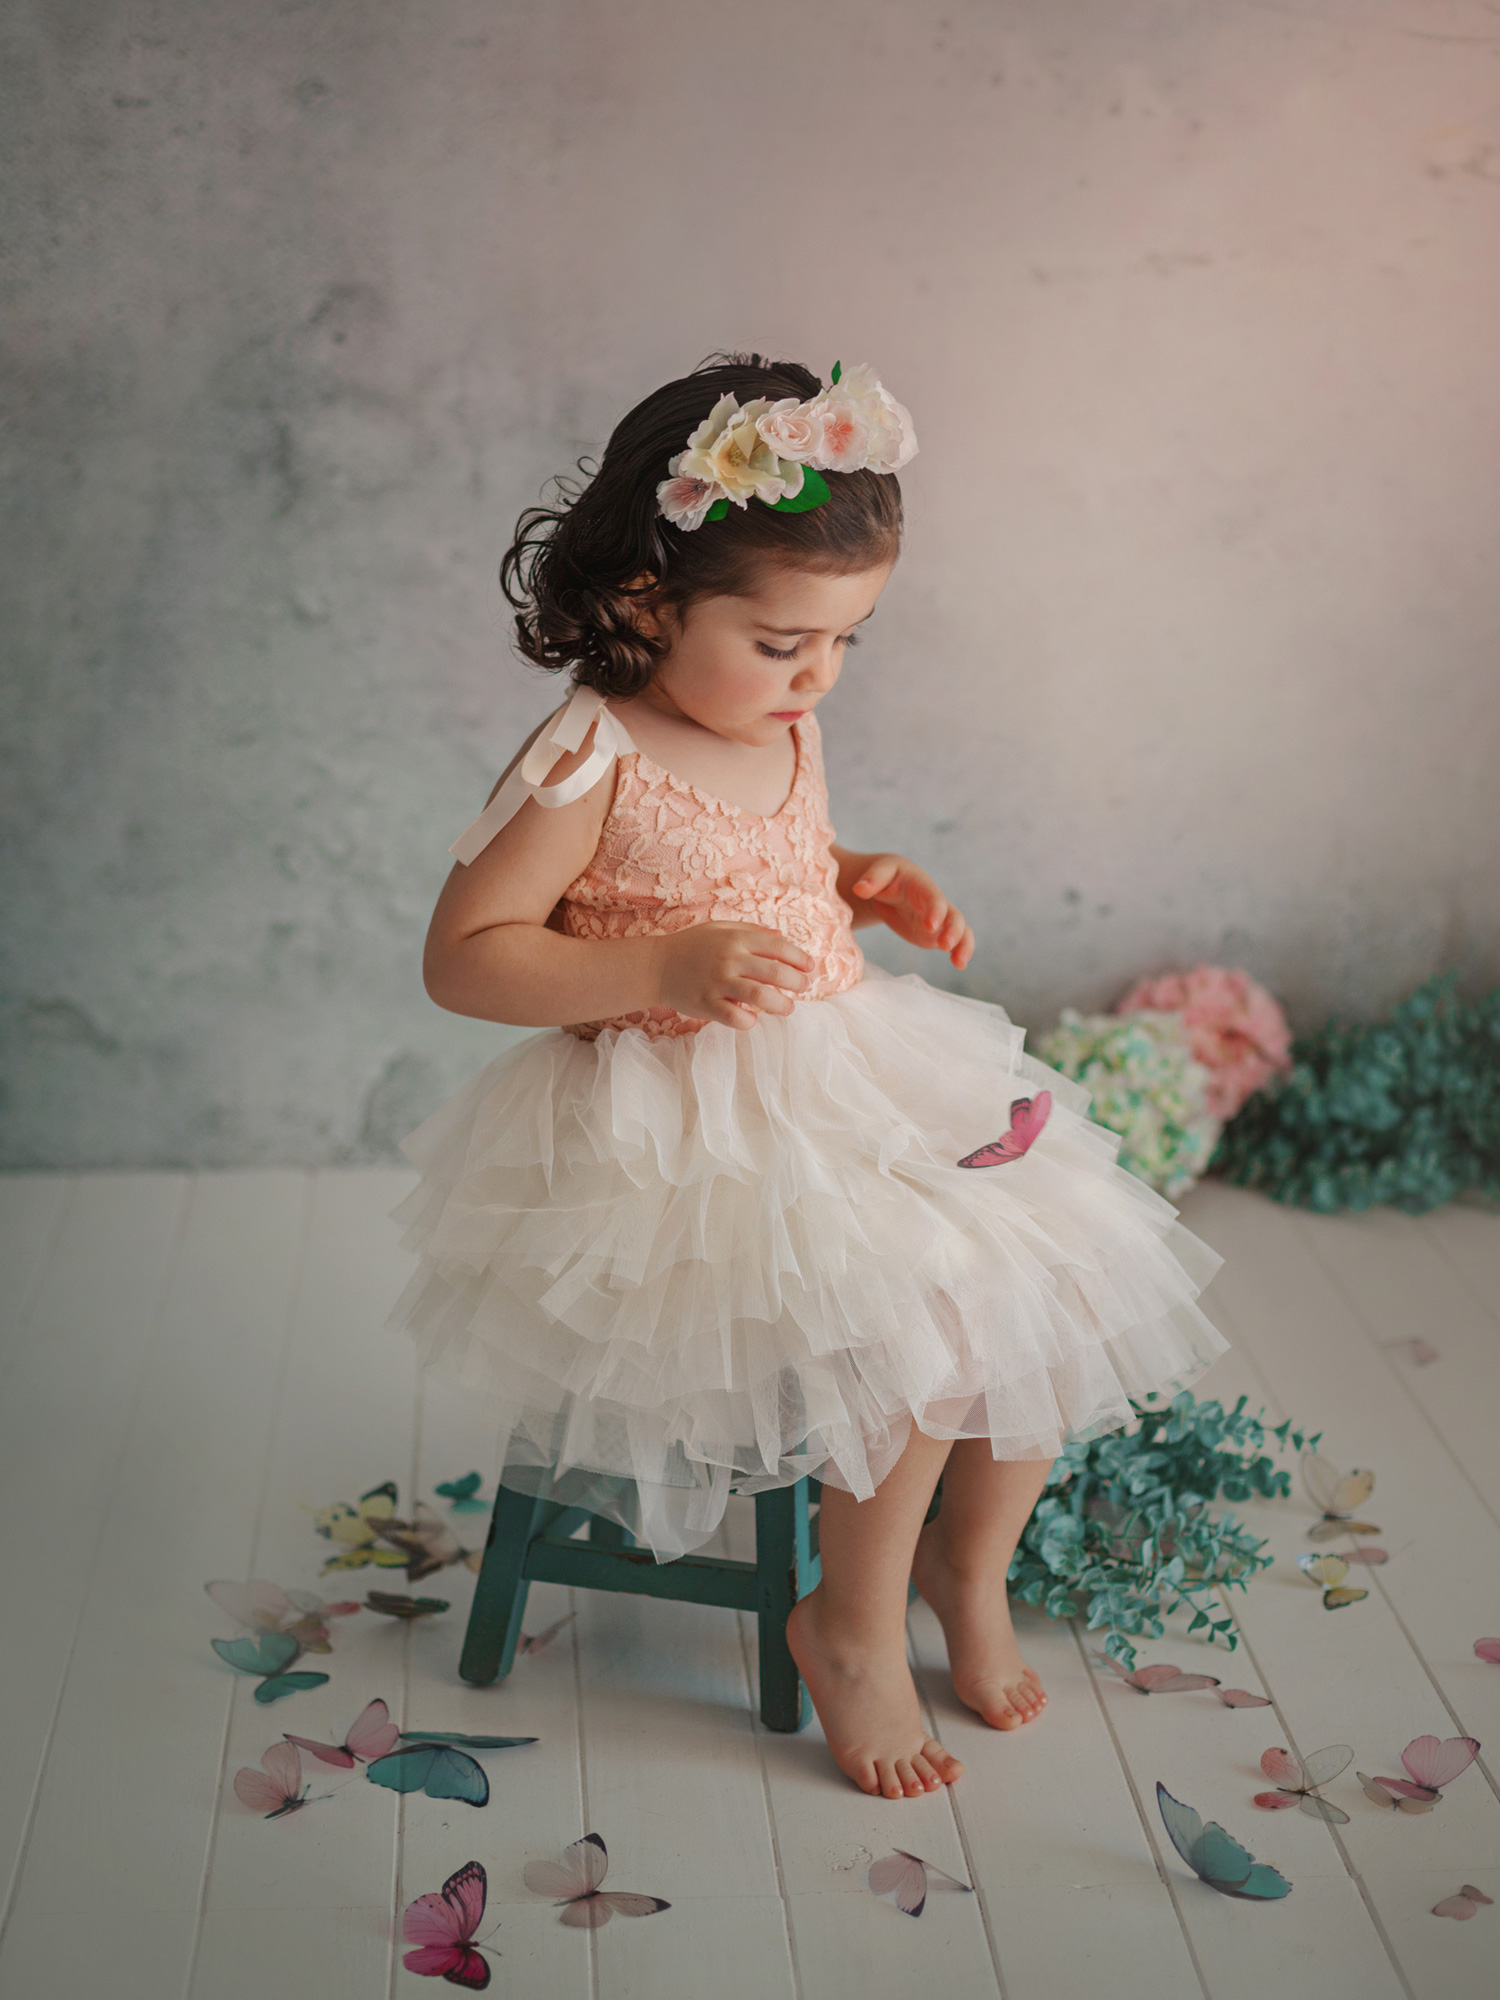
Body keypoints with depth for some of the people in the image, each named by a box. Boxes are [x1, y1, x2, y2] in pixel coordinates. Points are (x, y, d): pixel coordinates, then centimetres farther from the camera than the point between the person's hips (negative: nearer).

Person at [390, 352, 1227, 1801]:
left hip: (851, 1078, 8)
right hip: (685, 1127, -8)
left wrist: (874, 886, 4)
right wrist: (667, 970, -26)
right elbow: (461, 957, -15)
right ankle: (851, 1621, 3)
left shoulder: (785, 731, 7)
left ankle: (970, 1558, 22)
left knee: (1054, 1275, -3)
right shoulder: (588, 763, -16)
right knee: (918, 1322, -23)